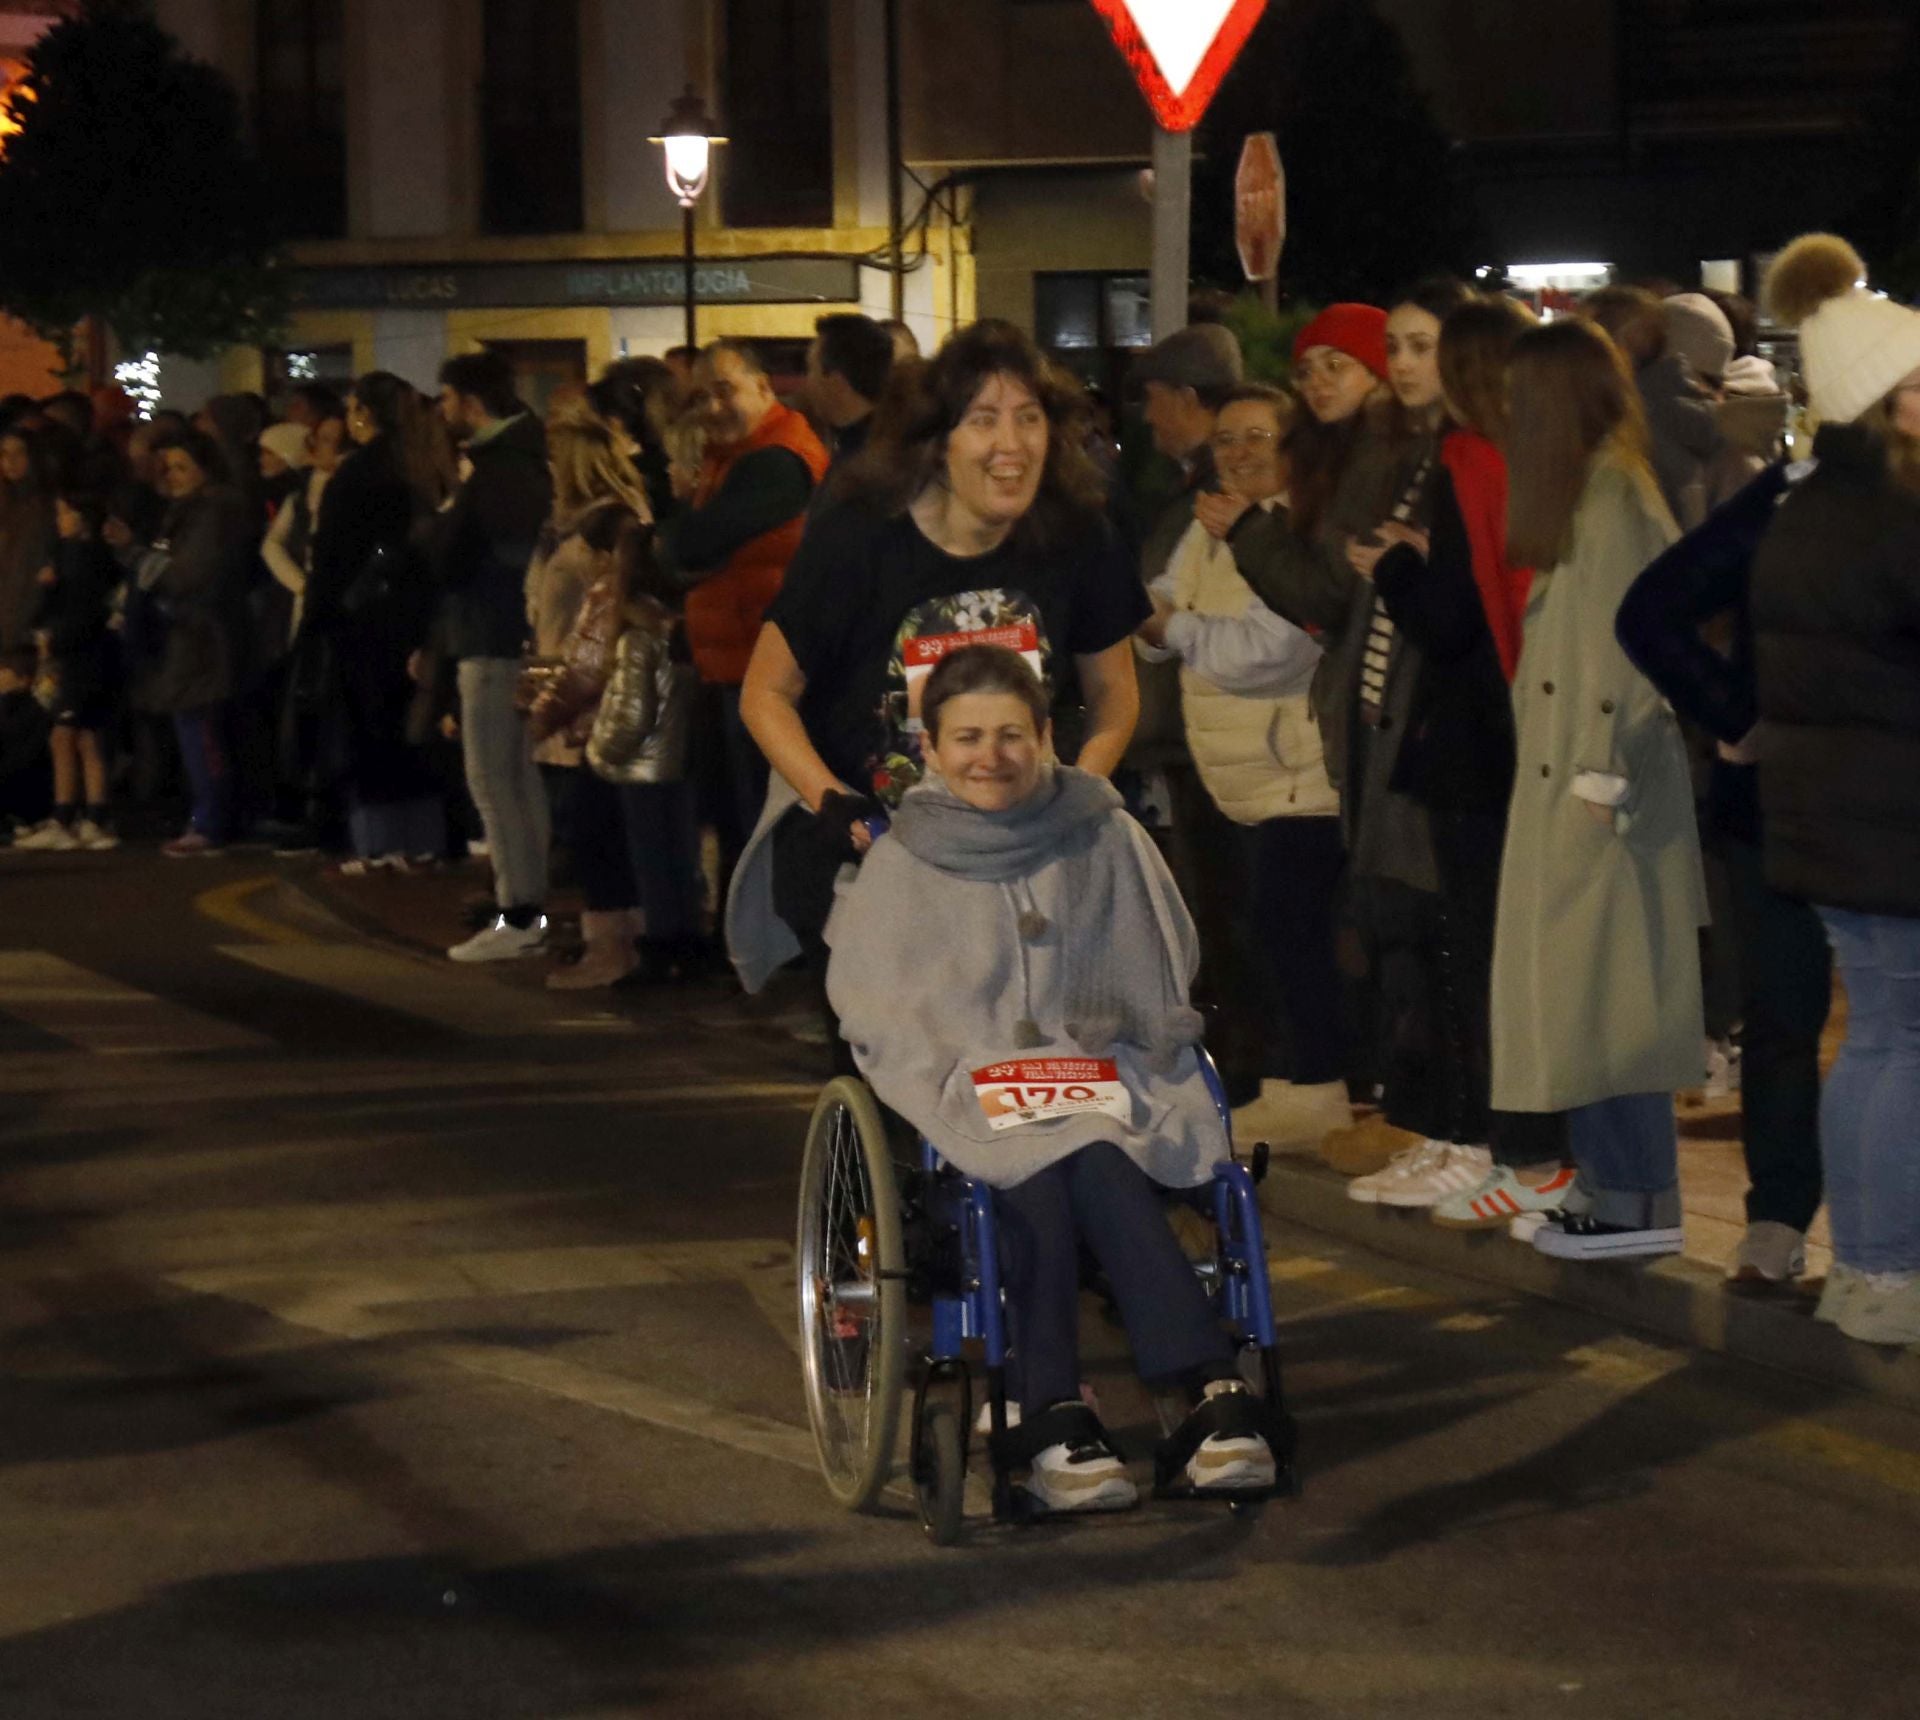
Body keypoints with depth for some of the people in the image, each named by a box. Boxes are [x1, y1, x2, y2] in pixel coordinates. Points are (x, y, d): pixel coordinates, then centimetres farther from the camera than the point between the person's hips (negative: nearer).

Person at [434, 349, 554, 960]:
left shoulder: (496, 474, -18)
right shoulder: (529, 462, 12)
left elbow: (448, 562, -15)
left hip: (493, 644, -10)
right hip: (524, 636, 10)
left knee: (492, 779, -7)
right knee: (522, 778, 13)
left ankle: (518, 915, -8)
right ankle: (532, 903, 18)